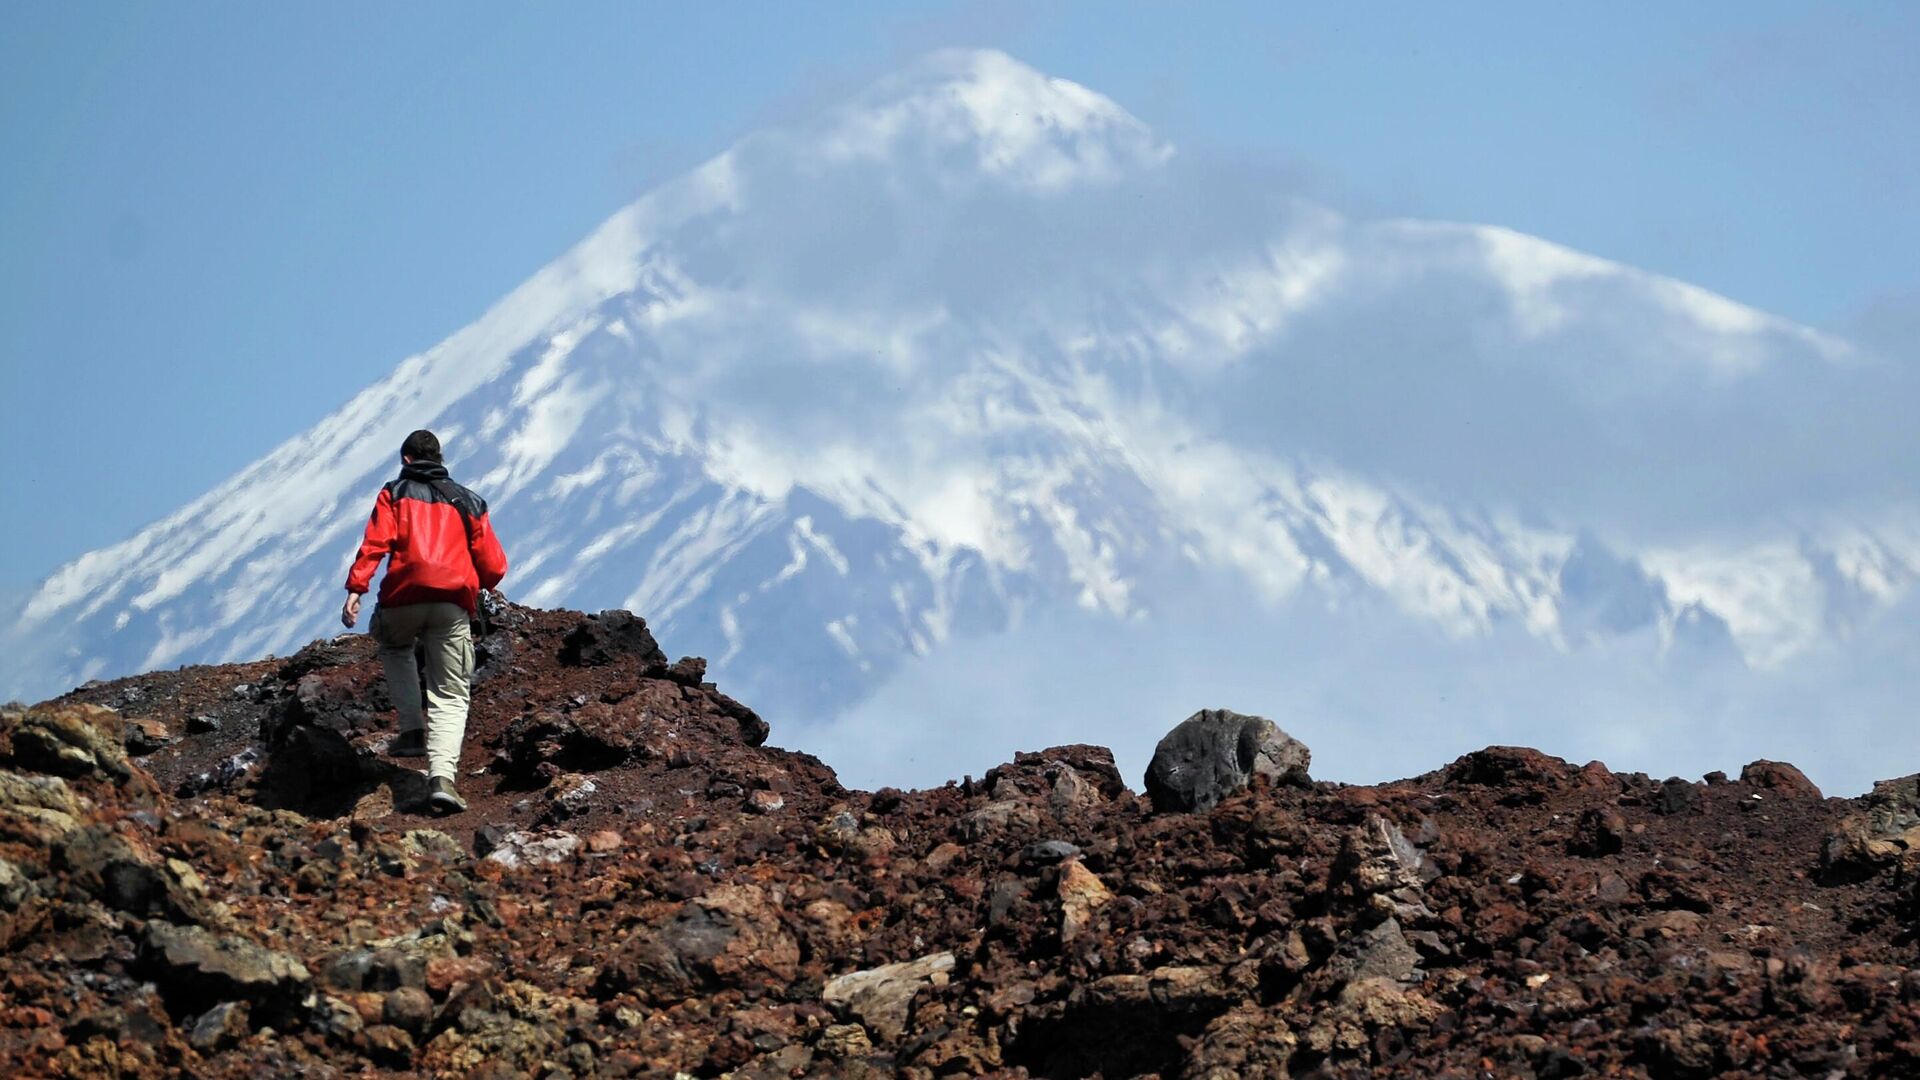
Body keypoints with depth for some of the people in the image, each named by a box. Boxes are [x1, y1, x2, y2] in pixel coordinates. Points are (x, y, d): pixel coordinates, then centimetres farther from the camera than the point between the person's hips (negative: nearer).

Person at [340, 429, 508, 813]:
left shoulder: (394, 493, 16)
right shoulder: (468, 501, 23)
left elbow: (375, 543, -2)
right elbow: (494, 567, 17)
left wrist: (355, 589, -9)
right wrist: (477, 587, 39)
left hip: (404, 596, -1)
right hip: (454, 605, 1)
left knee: (394, 646, 33)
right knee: (451, 696, 2)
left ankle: (412, 729, 15)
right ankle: (442, 774, -22)